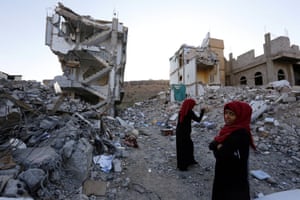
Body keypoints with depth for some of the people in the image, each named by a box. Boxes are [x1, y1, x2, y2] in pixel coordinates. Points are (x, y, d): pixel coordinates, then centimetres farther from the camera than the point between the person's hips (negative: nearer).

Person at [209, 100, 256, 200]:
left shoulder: (240, 135, -26)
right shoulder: (230, 128, 1)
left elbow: (221, 155, -28)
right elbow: (212, 145, 0)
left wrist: (218, 147, -10)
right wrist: (218, 145, -19)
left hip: (234, 180, -8)